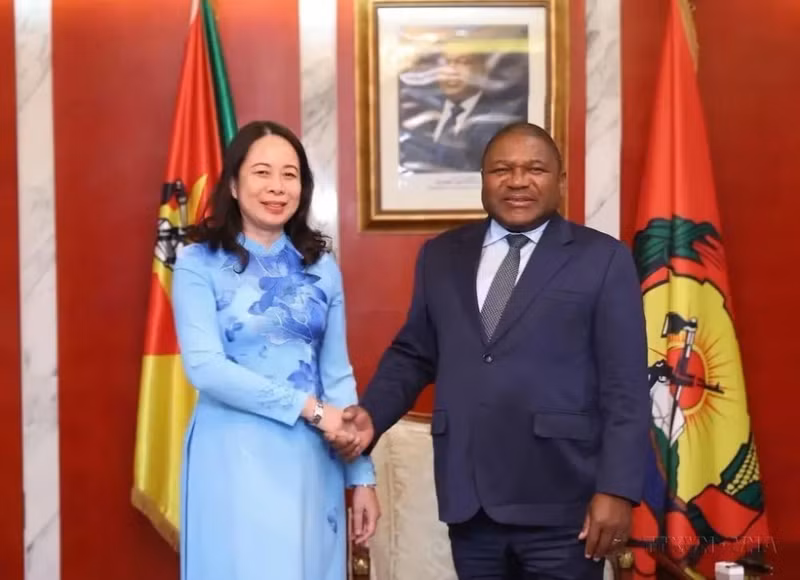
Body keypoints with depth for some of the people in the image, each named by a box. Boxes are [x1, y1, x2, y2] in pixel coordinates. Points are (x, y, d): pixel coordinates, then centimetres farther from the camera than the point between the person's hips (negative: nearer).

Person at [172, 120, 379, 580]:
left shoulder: (322, 266, 7)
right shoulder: (199, 263, -4)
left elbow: (338, 373, 8)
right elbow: (205, 367, -13)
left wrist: (362, 475, 5)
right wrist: (308, 407, -15)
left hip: (310, 458, 4)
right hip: (234, 456, -3)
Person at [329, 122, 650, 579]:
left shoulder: (603, 258, 0)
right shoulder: (441, 255, 11)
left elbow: (625, 386, -4)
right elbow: (412, 354, 15)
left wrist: (617, 489, -11)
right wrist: (371, 415, -2)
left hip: (561, 505, -3)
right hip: (469, 499, 3)